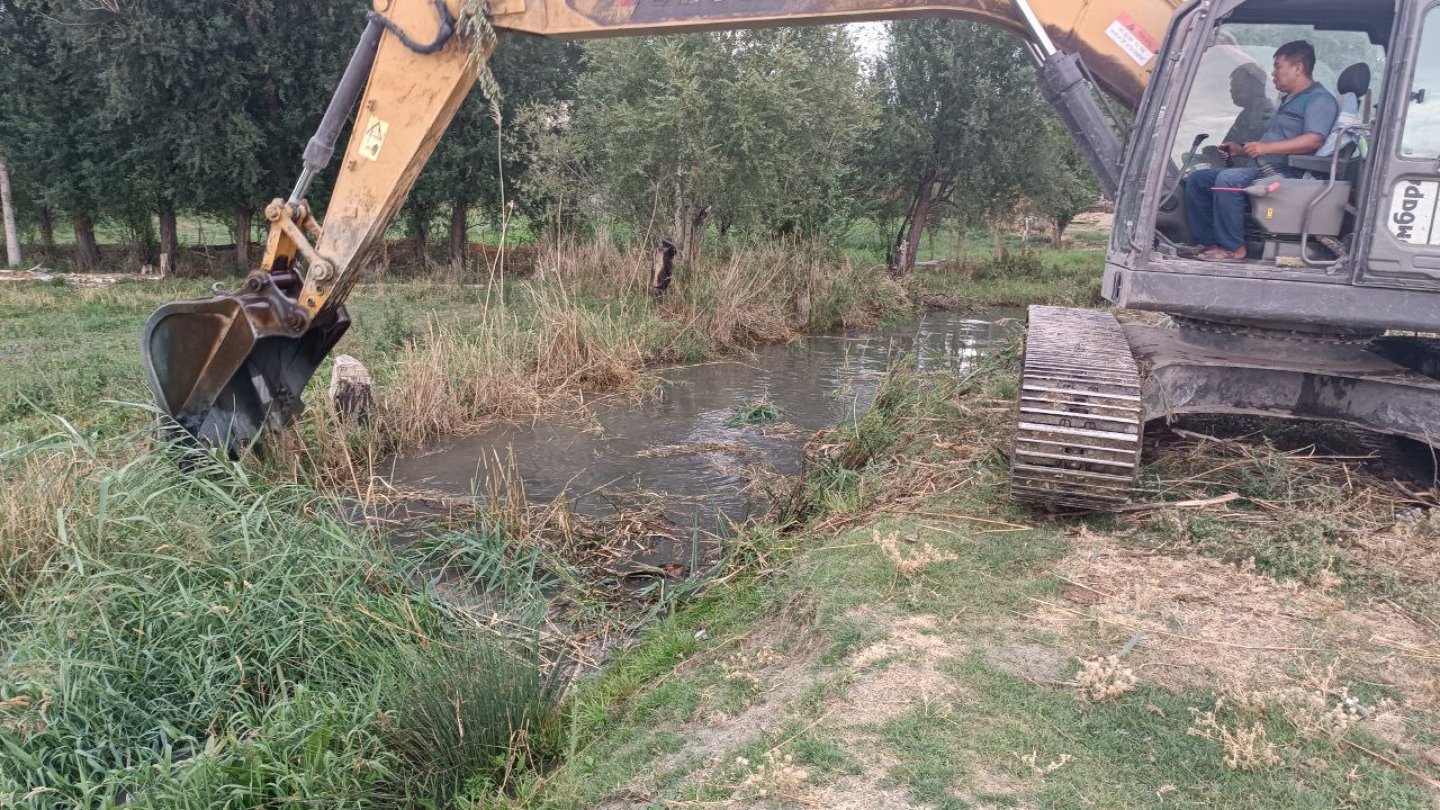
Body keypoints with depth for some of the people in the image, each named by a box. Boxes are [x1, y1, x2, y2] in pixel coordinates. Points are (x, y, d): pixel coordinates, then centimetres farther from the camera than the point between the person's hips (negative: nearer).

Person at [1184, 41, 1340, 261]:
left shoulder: (1320, 99, -4)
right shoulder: (1290, 101, 28)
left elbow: (1314, 140, -20)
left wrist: (1267, 147, -28)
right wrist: (1241, 150, 20)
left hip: (1288, 174, -10)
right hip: (1264, 170, 10)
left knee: (1228, 179, -34)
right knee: (1198, 179, 2)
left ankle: (1232, 248, -26)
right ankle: (1207, 241, -3)